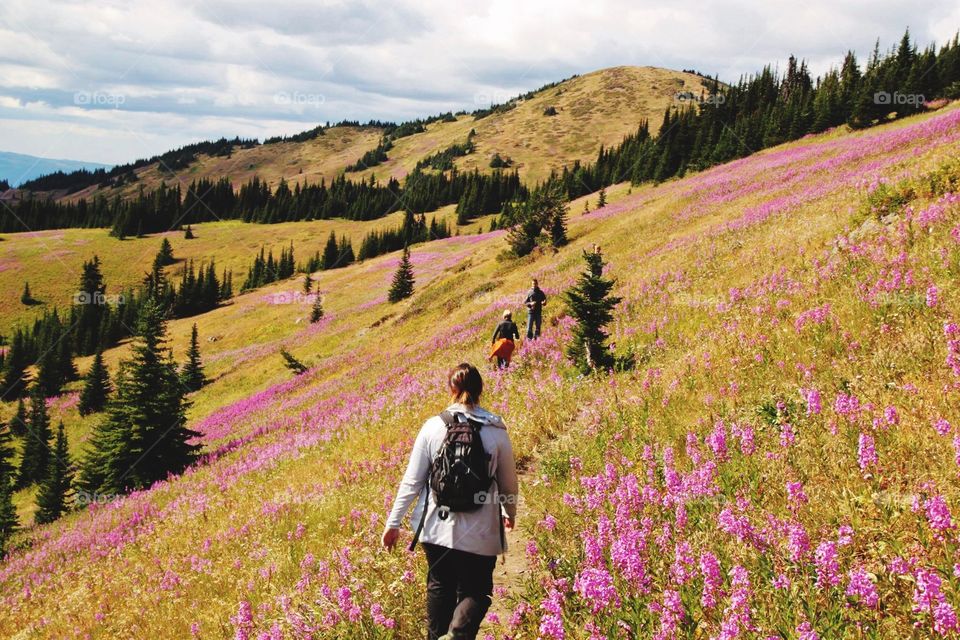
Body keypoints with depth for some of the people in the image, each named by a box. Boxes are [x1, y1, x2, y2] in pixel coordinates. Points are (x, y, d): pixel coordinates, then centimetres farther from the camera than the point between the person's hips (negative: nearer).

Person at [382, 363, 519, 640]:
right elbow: (508, 483, 5)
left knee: (440, 587, 20)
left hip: (437, 527, 2)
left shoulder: (433, 427, -5)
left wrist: (394, 522, 5)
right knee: (476, 592, 8)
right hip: (479, 533, -1)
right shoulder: (496, 431, -6)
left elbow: (412, 481, -3)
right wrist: (510, 514, 25)